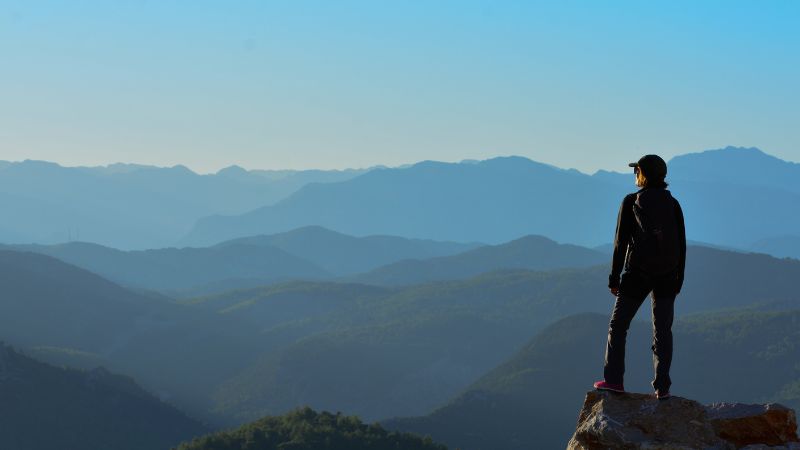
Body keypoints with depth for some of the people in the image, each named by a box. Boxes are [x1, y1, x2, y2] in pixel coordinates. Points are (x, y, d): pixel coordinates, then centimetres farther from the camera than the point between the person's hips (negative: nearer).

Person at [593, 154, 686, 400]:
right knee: (663, 330, 8)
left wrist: (614, 278, 0)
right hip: (666, 275, 3)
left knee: (618, 325, 10)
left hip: (638, 273, -3)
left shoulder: (631, 202, -5)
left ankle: (614, 379, 4)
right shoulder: (672, 204, 4)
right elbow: (681, 244, 5)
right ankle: (662, 386, 2)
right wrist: (678, 279, 14)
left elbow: (621, 242, -5)